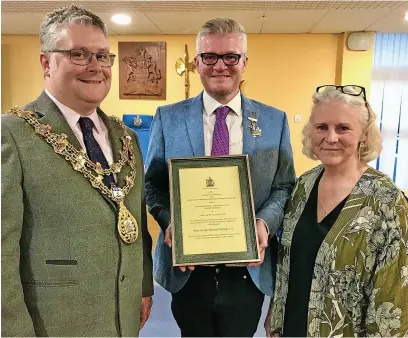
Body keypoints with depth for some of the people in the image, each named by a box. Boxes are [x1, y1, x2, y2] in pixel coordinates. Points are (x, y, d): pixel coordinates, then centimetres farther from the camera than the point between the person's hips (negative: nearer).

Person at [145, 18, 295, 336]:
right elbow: (152, 184, 2)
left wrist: (265, 221, -16)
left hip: (249, 268, 1)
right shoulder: (168, 118, -1)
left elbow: (284, 186, 3)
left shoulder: (275, 120, 0)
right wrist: (169, 221, -16)